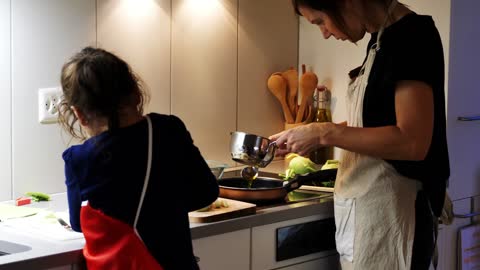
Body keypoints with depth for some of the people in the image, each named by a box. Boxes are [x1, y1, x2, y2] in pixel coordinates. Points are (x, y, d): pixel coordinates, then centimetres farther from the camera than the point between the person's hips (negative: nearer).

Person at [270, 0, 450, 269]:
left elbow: (413, 142, -24)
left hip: (387, 209, -9)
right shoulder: (381, 38, 11)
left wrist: (325, 134, -19)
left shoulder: (412, 34, -16)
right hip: (362, 206, 9)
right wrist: (307, 135, 7)